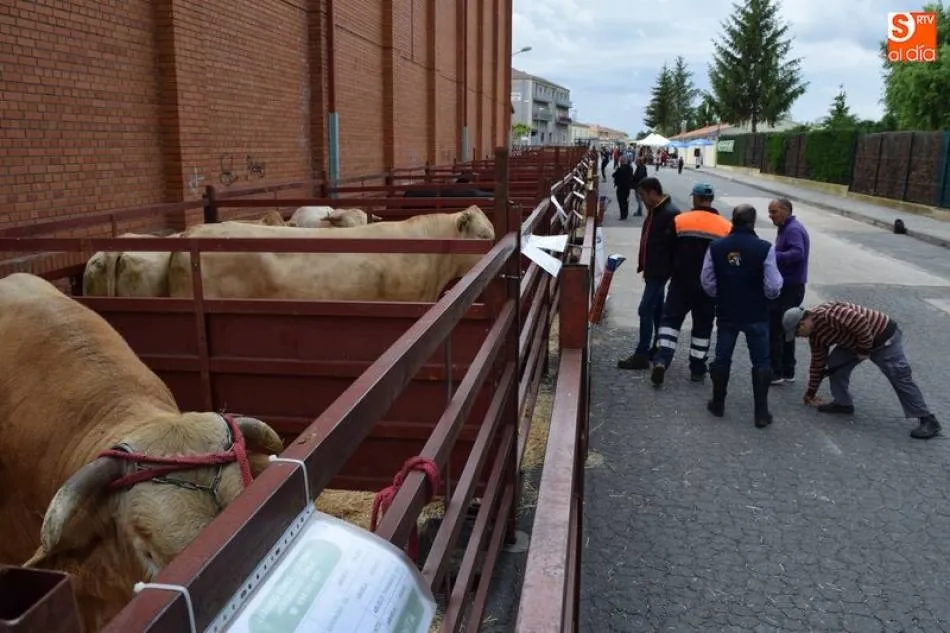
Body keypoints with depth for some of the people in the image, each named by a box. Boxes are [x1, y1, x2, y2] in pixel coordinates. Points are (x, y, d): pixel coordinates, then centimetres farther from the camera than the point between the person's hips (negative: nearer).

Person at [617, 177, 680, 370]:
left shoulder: (670, 214, -19)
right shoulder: (654, 210, 11)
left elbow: (674, 245, -20)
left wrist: (670, 270, -19)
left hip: (660, 271, -10)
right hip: (652, 269, 10)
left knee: (645, 310, -9)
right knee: (657, 309, 17)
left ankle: (641, 356, -4)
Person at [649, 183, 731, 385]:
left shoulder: (680, 221, -7)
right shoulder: (726, 227, -2)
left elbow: (671, 252, 0)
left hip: (682, 281, -1)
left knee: (671, 318, 7)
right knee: (703, 325, 12)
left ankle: (662, 359, -10)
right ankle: (697, 368, 18)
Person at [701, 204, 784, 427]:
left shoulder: (716, 247, -9)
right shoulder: (765, 248, -16)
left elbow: (707, 283, -3)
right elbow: (773, 288, -15)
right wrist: (766, 295, 8)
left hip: (726, 314, 2)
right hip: (756, 316, -2)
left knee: (722, 358, 15)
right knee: (761, 362, 9)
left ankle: (718, 404, 26)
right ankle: (761, 412, 10)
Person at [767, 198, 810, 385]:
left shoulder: (793, 229, -16)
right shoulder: (787, 228, 16)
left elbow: (797, 253, -30)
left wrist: (771, 256, -34)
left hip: (789, 287, -11)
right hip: (788, 286, 11)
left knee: (774, 329, -6)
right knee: (785, 329, 15)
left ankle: (776, 372, 0)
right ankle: (787, 371, 22)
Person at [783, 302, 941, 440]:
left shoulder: (827, 314, -29)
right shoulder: (815, 336, 3)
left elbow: (860, 322, -34)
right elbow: (817, 364, 12)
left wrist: (864, 350, -21)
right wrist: (811, 393, 17)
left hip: (885, 337, -9)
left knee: (900, 378, -11)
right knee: (835, 363, 0)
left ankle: (927, 420, -6)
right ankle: (842, 403, 13)